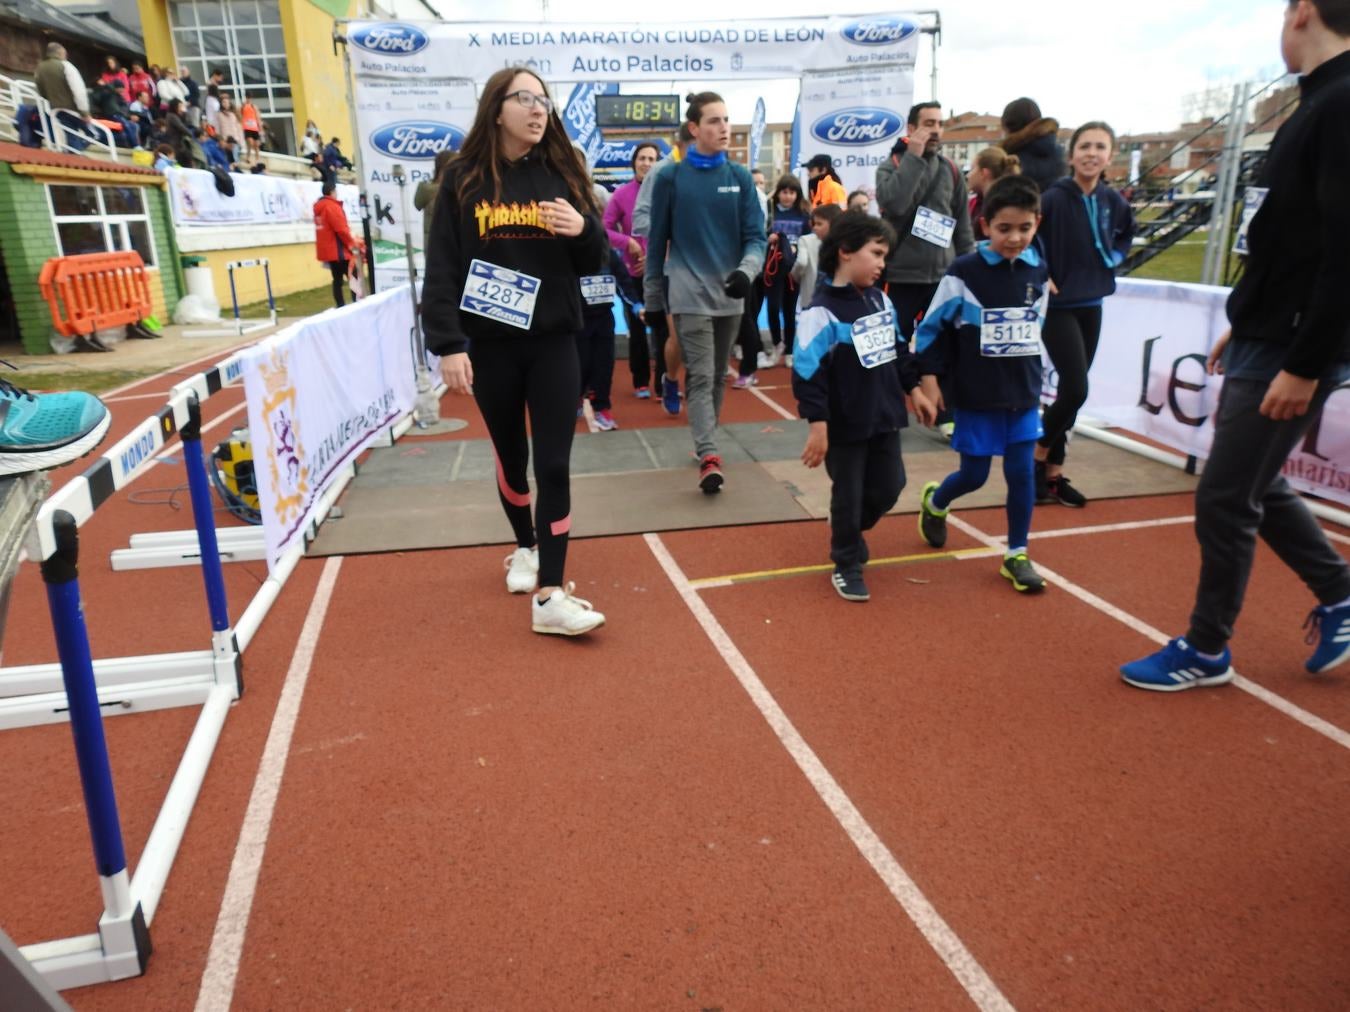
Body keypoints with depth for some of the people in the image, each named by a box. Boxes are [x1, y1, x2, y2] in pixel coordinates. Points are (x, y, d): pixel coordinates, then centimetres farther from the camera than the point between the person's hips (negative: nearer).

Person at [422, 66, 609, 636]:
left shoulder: (561, 174, 5)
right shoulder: (464, 180, 0)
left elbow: (591, 262, 6)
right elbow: (441, 269, -5)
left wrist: (584, 229, -16)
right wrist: (447, 345, -14)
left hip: (553, 341, 1)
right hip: (490, 345, 0)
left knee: (554, 464, -6)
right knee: (511, 457, 14)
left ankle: (550, 596, -3)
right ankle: (525, 548, 39)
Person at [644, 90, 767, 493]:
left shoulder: (740, 177, 5)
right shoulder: (670, 177, -1)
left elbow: (756, 236, 2)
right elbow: (657, 240, 3)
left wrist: (746, 271, -19)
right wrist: (653, 299, 5)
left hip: (730, 295, 4)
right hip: (689, 294, -3)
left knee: (718, 376, 12)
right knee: (700, 376, -10)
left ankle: (704, 445, 27)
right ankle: (709, 456, -15)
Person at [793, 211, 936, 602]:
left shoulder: (881, 300, 6)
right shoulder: (822, 313, -19)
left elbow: (898, 350, 19)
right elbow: (808, 373, -21)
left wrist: (914, 389, 20)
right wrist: (818, 426, -23)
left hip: (884, 417, 7)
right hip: (845, 427, -7)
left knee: (888, 488, 16)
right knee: (848, 497, 5)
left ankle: (850, 532, 44)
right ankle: (846, 567, 24)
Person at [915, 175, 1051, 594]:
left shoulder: (1039, 273, 3)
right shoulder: (963, 273, -12)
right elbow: (932, 327, -7)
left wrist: (1035, 378, 18)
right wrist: (929, 380, -9)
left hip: (1024, 394, 4)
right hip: (976, 396, -4)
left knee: (1022, 472, 5)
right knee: (974, 475, 4)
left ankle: (1016, 555, 18)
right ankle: (934, 503, 37)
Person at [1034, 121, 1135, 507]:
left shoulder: (1114, 201, 4)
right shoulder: (1055, 197, -14)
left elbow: (1126, 233, 24)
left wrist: (1114, 258, 8)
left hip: (1091, 305, 6)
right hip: (1057, 305, -6)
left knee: (1071, 391, 9)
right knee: (1075, 390, -14)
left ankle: (1054, 472, 18)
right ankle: (1039, 457, 8)